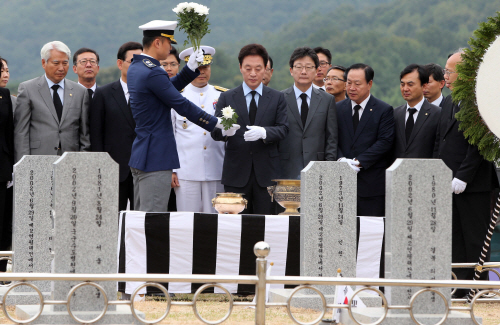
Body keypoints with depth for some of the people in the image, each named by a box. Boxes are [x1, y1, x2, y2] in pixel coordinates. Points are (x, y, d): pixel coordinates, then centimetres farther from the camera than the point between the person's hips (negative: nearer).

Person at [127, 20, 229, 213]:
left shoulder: (135, 68, 12)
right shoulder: (153, 72, -18)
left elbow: (169, 88, 23)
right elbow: (182, 106, -15)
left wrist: (191, 68, 13)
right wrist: (215, 123, -6)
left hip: (140, 156, 11)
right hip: (156, 159, -10)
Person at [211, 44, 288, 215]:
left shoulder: (277, 98, 11)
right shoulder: (227, 98, 10)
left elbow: (283, 129, 0)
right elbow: (215, 132, 1)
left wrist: (263, 132, -22)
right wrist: (224, 131, -24)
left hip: (266, 174, 0)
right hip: (236, 173, 0)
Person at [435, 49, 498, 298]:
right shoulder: (449, 102, 16)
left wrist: (462, 177, -19)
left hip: (473, 184, -9)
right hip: (449, 183, 9)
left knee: (475, 240, -3)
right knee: (455, 239, 9)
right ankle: (460, 288, 14)